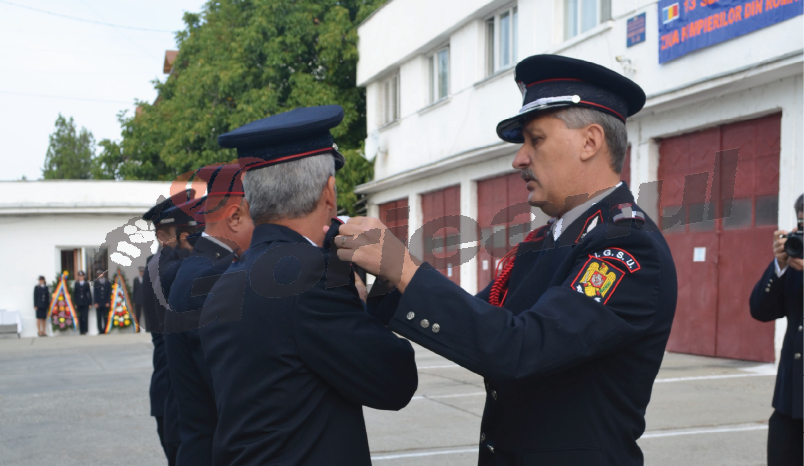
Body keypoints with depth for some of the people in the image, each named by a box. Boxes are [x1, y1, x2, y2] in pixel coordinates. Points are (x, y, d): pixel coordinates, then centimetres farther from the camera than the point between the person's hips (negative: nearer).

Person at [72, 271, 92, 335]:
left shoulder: (87, 284, 8)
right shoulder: (76, 284, 8)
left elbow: (89, 293, 7)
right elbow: (74, 294, 6)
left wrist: (90, 303, 1)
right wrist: (75, 303, -1)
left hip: (85, 303, 0)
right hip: (79, 304, 0)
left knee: (85, 317, -7)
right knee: (80, 317, 1)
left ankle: (85, 330, -6)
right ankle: (81, 330, 5)